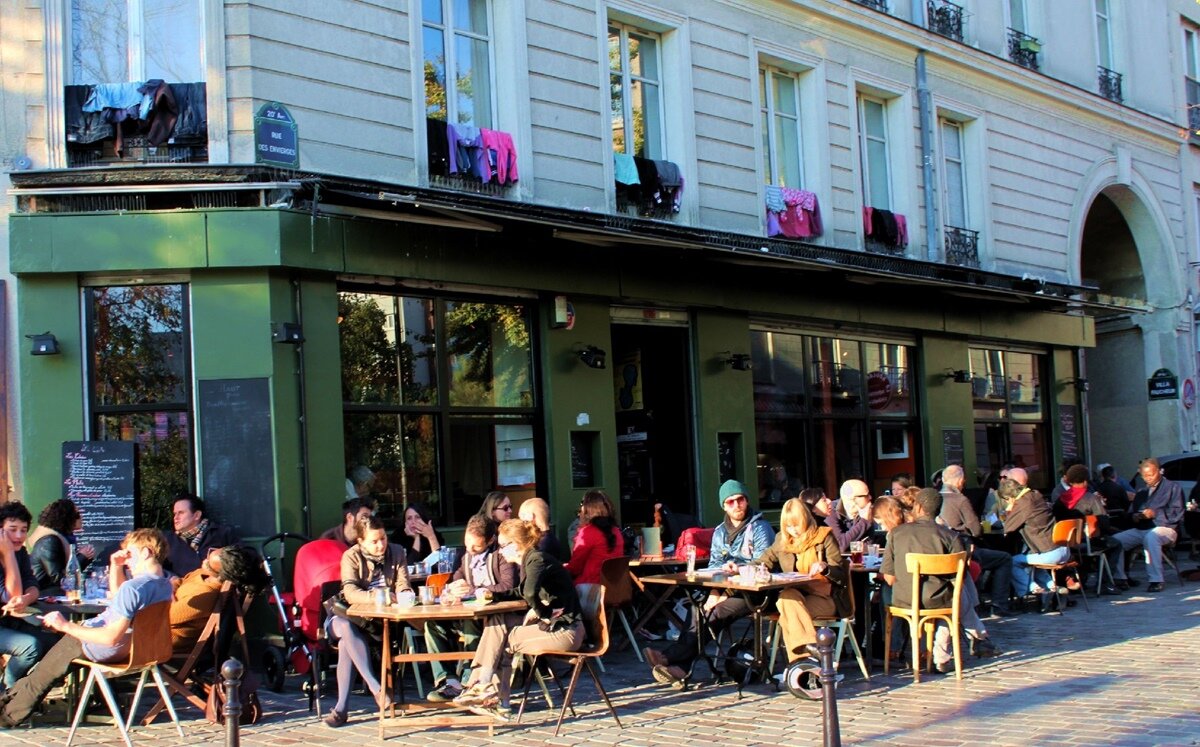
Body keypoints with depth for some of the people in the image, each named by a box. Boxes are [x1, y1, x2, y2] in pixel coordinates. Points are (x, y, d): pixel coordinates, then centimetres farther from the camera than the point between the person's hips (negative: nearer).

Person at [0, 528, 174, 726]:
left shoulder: (133, 587, -32)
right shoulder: (165, 585, -3)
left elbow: (111, 637, -34)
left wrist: (66, 626, -25)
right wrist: (115, 567, 2)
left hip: (104, 650, -9)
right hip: (130, 646, 9)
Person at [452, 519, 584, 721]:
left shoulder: (537, 560, -15)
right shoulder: (529, 561, 15)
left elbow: (531, 593, -35)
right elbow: (521, 593, 32)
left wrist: (538, 611, -16)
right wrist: (493, 595, 19)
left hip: (565, 631, -10)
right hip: (552, 624, 10)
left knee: (504, 641, -4)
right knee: (496, 622, 5)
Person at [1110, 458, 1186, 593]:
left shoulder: (1172, 487, 8)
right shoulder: (1141, 493, 28)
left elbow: (1177, 513, -5)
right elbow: (1130, 513, 25)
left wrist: (1155, 513, -17)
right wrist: (1134, 517, 1)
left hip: (1164, 529, -6)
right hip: (1140, 530, 6)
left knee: (1150, 537, -41)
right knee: (1115, 540, -18)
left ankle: (1156, 580, -37)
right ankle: (1120, 578, -16)